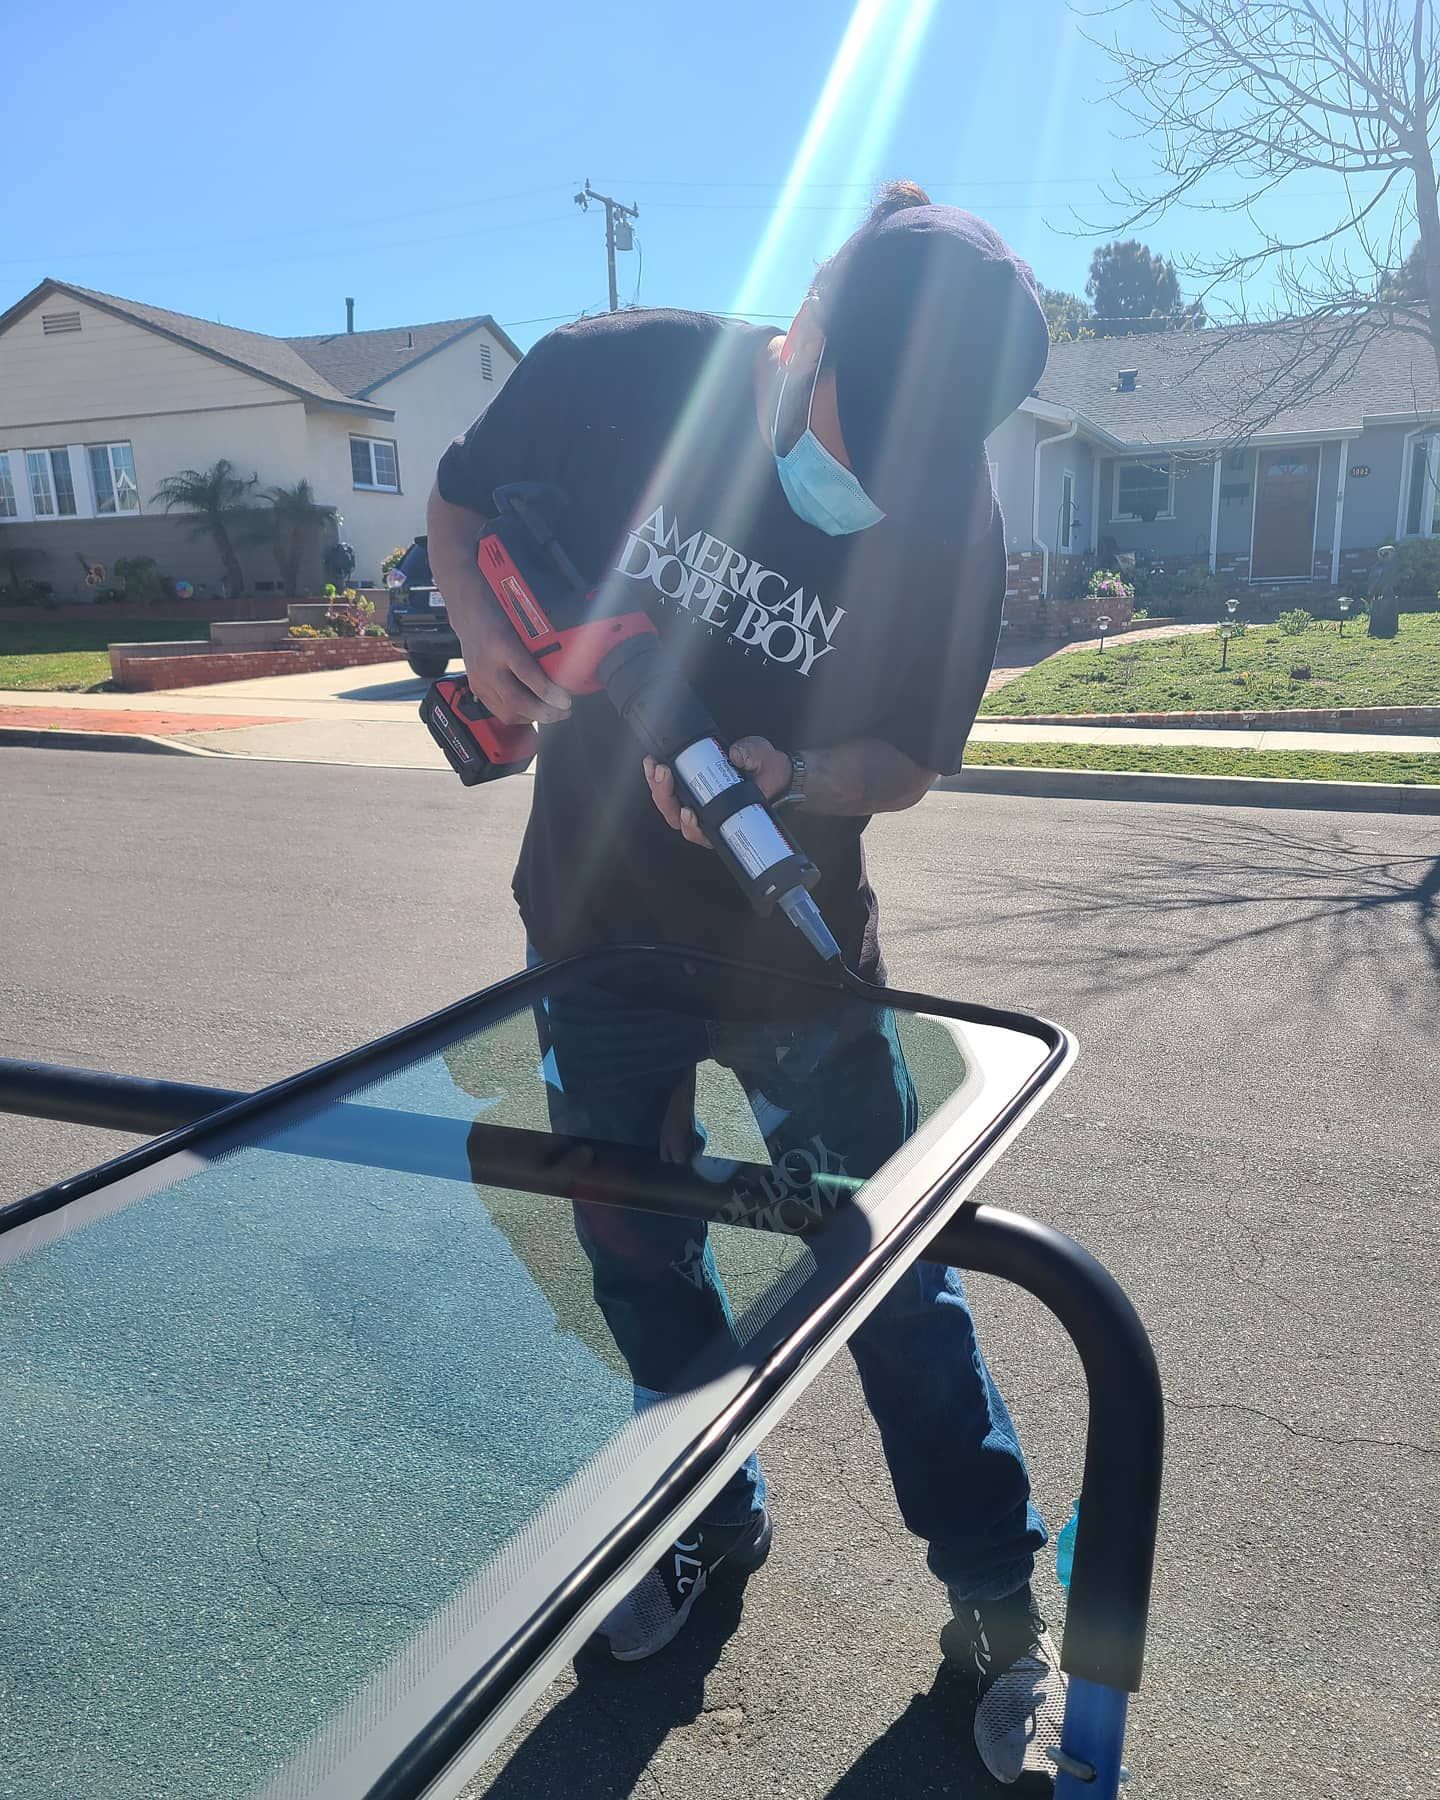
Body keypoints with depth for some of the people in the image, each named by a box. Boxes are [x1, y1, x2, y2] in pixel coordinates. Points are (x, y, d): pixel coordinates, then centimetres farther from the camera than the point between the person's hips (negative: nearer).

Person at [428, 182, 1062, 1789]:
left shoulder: (950, 522, -16)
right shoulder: (607, 381, -14)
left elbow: (911, 756, -8)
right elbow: (459, 502, 3)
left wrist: (786, 782, -29)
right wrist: (481, 621, -18)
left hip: (797, 947, -2)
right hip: (594, 926, 3)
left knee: (891, 1273, 4)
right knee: (636, 1252, 17)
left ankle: (998, 1607, 28)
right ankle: (715, 1520, 44)